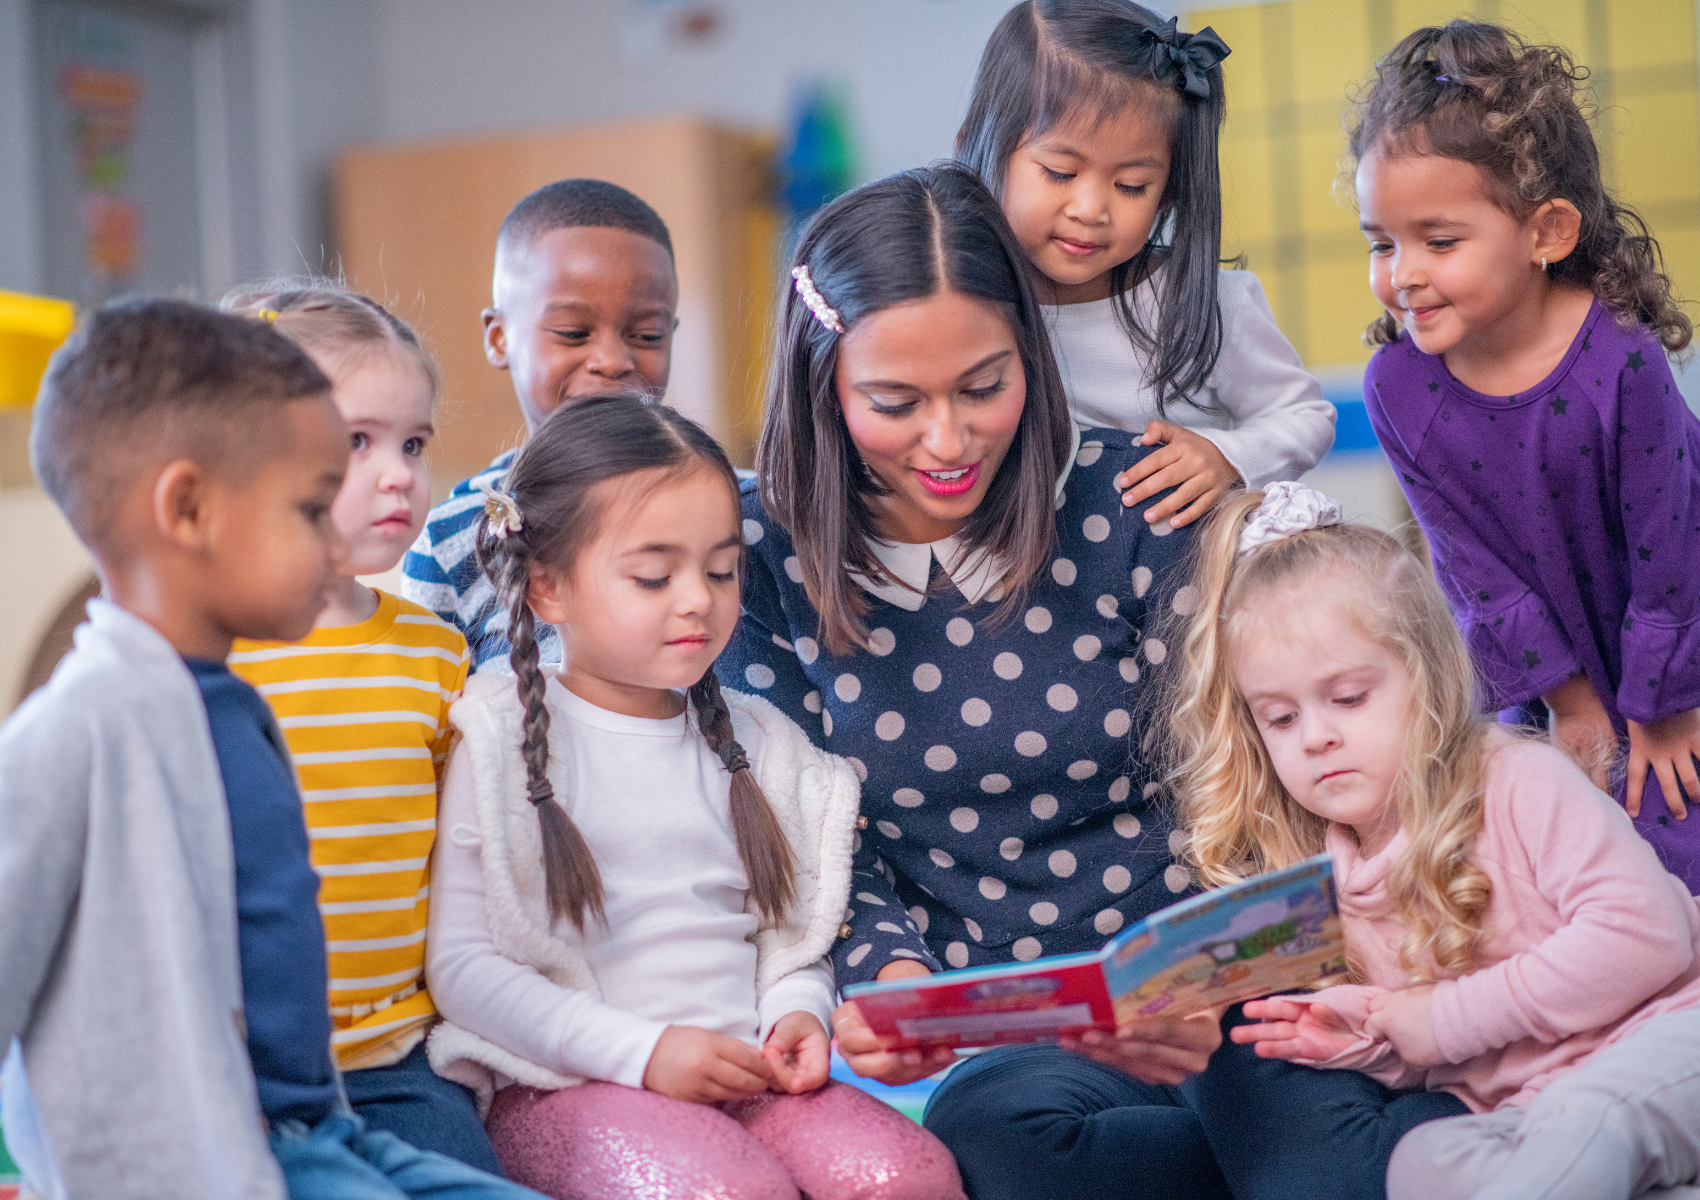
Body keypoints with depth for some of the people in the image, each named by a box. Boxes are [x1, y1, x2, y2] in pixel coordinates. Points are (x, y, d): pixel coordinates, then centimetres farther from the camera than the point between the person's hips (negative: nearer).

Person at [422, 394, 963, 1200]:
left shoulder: (757, 742, 15)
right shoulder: (507, 741, -1)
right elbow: (462, 963, -7)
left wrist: (796, 1013, -4)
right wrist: (640, 1051, -15)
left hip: (746, 1075, 5)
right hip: (568, 1085, -4)